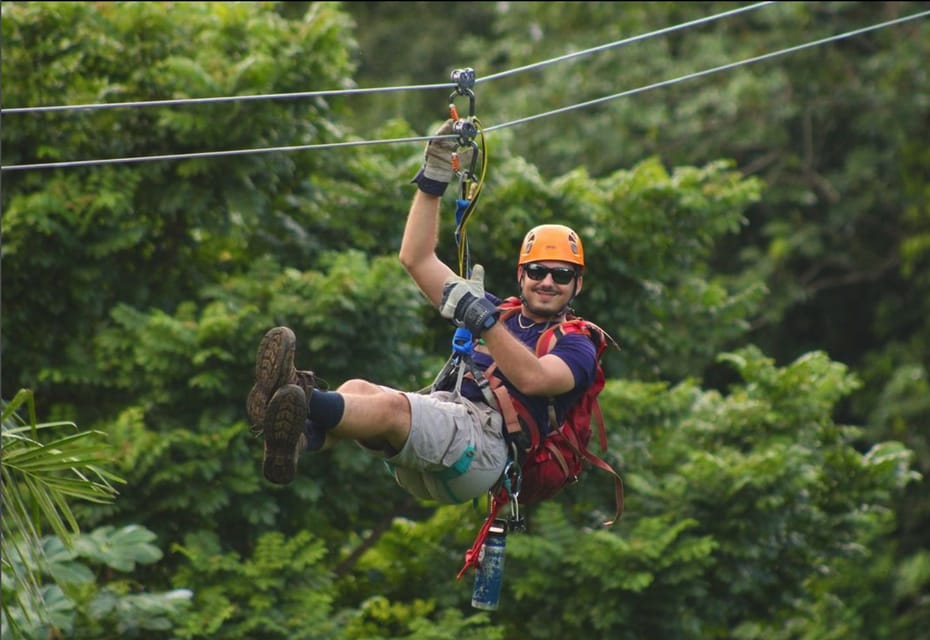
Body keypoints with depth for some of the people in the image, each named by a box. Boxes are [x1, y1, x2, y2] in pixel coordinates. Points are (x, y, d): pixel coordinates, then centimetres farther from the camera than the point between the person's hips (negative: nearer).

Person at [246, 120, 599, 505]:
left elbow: (532, 378, -12)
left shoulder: (576, 348, 13)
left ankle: (301, 401, -66)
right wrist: (433, 179, 23)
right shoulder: (497, 312, 33)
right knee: (356, 390, -27)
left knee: (391, 405, -35)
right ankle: (299, 440, -63)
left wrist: (482, 320, -21)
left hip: (485, 440, -6)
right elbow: (416, 259, 31)